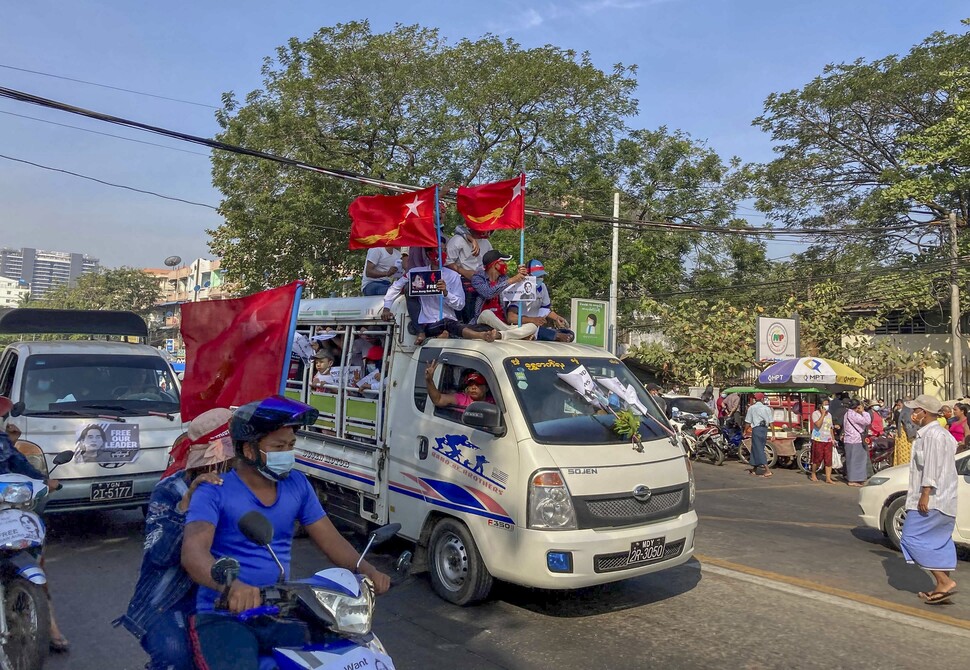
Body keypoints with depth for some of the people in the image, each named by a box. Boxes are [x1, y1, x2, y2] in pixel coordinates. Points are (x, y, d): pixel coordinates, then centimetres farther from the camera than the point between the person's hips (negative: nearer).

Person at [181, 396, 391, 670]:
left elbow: (330, 539, 6)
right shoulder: (214, 491, -11)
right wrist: (230, 585, -46)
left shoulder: (298, 484, 5)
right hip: (223, 616, -4)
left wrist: (367, 571, -13)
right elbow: (193, 553, -25)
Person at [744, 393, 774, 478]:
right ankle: (754, 469, 25)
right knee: (755, 448, 16)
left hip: (756, 429, -4)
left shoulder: (751, 408, 1)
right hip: (765, 429, 4)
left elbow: (748, 422, 0)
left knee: (759, 449, -6)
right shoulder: (767, 408, 8)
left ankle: (767, 470, -17)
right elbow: (771, 423, 5)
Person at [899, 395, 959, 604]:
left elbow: (932, 467, -22)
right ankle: (942, 587, 15)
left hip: (931, 499, -11)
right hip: (945, 500, 11)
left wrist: (925, 494, -22)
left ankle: (945, 581, -9)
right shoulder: (942, 434, 17)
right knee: (939, 542, 12)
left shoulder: (932, 434, -16)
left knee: (912, 538, -7)